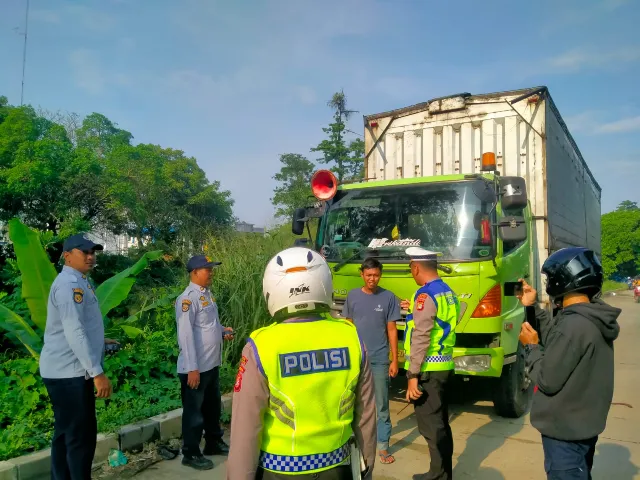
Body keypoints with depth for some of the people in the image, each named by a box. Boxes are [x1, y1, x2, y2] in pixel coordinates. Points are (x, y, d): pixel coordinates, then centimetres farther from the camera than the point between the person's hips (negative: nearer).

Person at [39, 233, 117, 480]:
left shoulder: (77, 281, 14)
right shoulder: (70, 284, -19)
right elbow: (73, 332, -26)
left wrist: (99, 340, 31)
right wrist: (98, 372, -26)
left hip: (67, 371, 10)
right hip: (69, 372, -10)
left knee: (66, 433, 17)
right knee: (81, 435, -3)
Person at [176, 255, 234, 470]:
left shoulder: (207, 294, 10)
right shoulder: (187, 298, -19)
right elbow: (186, 334, -23)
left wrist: (223, 330, 2)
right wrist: (192, 368, -24)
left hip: (212, 363, 9)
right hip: (196, 367, -9)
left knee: (213, 407, 23)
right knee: (194, 411, 6)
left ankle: (214, 442, 40)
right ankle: (190, 453, 21)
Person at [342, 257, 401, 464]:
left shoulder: (388, 297, -4)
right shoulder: (353, 296, 1)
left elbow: (392, 330, -2)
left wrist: (394, 360, -4)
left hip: (379, 359, -2)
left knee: (381, 404, 4)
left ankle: (383, 446, 13)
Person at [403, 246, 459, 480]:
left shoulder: (425, 295, -17)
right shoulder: (449, 293, 11)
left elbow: (421, 338, -21)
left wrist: (413, 375, -19)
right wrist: (414, 310, 29)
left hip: (427, 370, -9)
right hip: (445, 366, 10)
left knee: (430, 426, -1)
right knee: (440, 423, 18)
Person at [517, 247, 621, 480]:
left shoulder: (573, 325, -30)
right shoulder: (592, 319, 0)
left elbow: (547, 380, -25)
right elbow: (556, 339, 13)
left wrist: (531, 346, -10)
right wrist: (532, 308, 11)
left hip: (565, 430, -9)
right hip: (585, 424, 9)